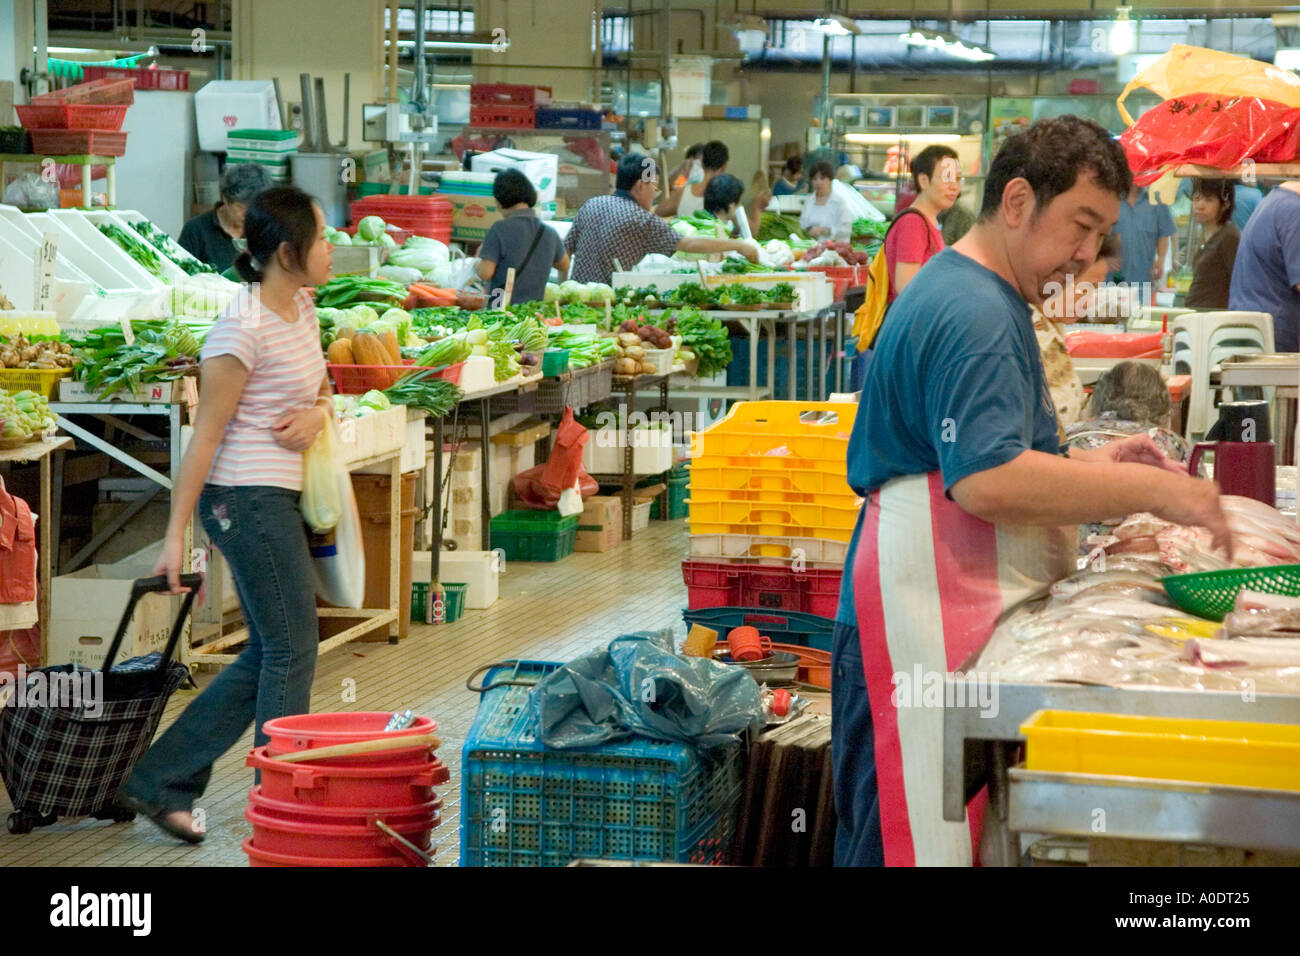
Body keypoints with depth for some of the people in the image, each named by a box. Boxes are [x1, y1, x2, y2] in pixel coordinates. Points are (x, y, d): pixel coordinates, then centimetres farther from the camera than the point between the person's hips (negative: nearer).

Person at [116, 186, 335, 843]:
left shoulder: (302, 307, 9)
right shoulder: (243, 330, -18)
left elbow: (321, 387, 24)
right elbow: (204, 437, -17)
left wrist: (318, 412, -1)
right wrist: (175, 537, -16)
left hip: (277, 498, 10)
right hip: (246, 496, -10)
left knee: (267, 657, 12)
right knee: (292, 649, -2)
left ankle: (158, 783, 18)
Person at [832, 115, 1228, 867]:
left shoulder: (985, 299, 20)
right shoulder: (972, 312, -14)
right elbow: (988, 482, -25)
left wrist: (1090, 465, 16)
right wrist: (1149, 491, -19)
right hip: (925, 634, -11)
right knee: (918, 839, -9)